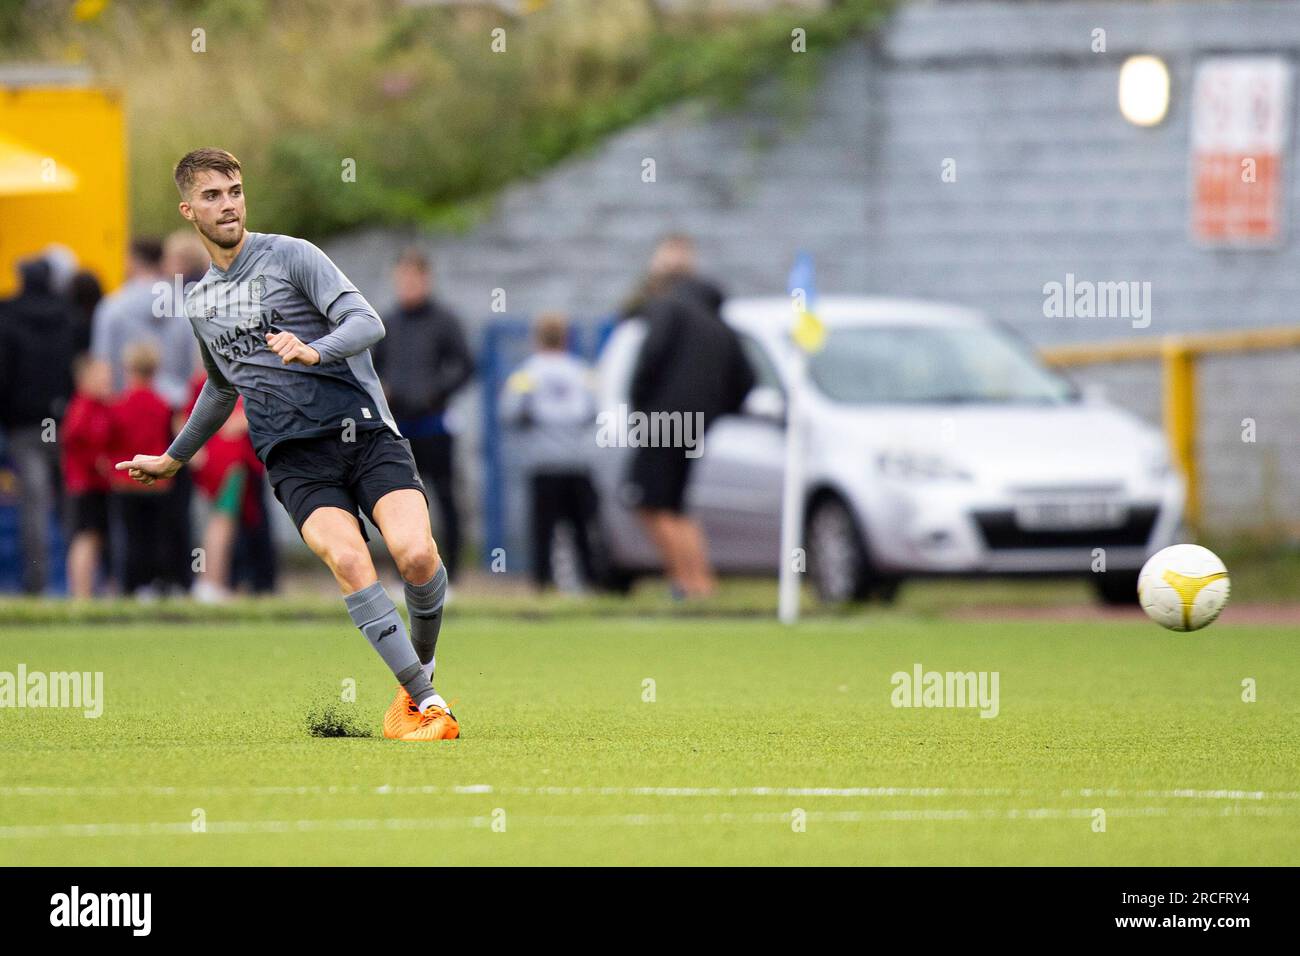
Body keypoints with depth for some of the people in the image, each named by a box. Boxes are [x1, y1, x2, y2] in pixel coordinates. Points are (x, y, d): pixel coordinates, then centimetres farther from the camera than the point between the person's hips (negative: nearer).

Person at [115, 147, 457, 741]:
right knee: (348, 560, -27)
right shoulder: (199, 303, 19)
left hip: (364, 430, -3)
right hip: (295, 458, 3)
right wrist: (172, 458, 46)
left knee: (415, 554, -25)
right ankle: (424, 701, -24)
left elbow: (366, 322, -10)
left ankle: (422, 666, 4)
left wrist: (313, 351, -29)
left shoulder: (290, 256, 3)